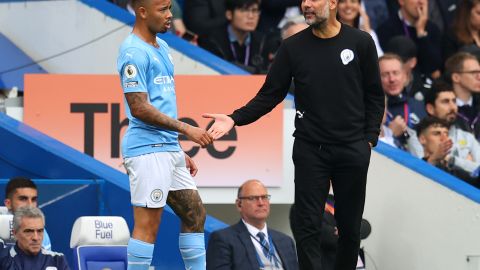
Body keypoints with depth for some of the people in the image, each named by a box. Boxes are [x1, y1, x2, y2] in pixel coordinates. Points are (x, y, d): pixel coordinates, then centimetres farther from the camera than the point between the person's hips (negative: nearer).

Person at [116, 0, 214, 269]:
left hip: (169, 148, 10)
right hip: (147, 149, -10)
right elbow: (139, 108, -19)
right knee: (148, 224, -9)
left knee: (195, 213, 12)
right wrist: (186, 129, -15)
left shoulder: (161, 47, 17)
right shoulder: (134, 52, -13)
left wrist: (180, 152, 21)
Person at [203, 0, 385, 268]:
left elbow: (375, 95, 4)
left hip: (352, 151, 0)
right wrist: (235, 119, -11)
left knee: (350, 225, 7)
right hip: (310, 151, 1)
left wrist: (370, 139, -3)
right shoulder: (293, 47, 1)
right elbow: (269, 95, 2)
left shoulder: (361, 42, -2)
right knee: (308, 227, -4)